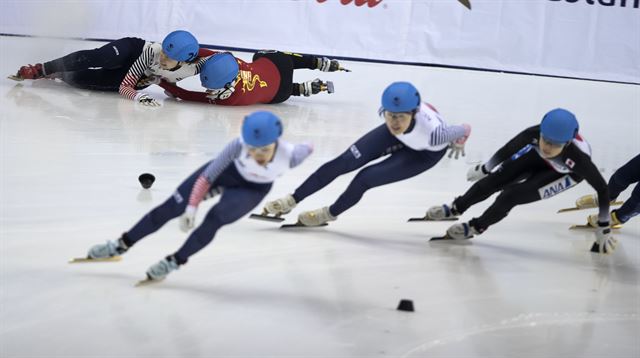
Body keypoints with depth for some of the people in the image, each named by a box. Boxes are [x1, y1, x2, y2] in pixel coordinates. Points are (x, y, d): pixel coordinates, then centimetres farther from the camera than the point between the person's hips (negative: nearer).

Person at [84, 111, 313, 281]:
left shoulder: (290, 155, -40)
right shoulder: (239, 146, -39)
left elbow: (307, 149, -14)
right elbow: (207, 177, -28)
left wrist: (307, 149, 8)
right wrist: (191, 208, -32)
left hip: (254, 189, 0)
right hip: (227, 171, 1)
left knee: (214, 219, -23)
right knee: (172, 207, -1)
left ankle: (175, 262, 0)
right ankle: (122, 246, 17)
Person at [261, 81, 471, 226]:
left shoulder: (432, 132, -46)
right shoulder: (388, 109, -34)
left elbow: (465, 130, -26)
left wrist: (457, 144, -3)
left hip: (426, 153, -4)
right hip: (399, 137, 4)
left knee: (366, 178, -13)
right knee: (345, 162, -5)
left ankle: (329, 214, 15)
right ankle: (292, 201, 9)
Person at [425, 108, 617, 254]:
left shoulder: (578, 157, -44)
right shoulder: (534, 134, -37)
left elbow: (602, 188, -33)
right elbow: (510, 148, -18)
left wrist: (603, 229, -29)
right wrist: (484, 169, -3)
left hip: (567, 172, -3)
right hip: (537, 158, 3)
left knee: (512, 195, -15)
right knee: (494, 180, 1)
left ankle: (477, 227, 11)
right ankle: (455, 208, 27)